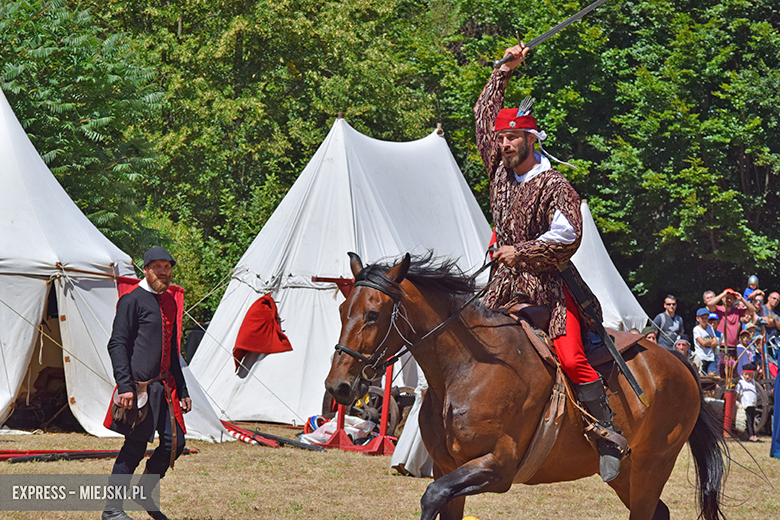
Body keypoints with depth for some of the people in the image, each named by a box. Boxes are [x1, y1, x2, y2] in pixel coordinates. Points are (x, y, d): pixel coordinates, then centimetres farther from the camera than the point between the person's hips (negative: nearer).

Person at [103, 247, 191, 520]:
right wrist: (124, 386, -20)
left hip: (165, 386, 8)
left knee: (175, 442, 3)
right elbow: (117, 345, -11)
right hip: (140, 385, -8)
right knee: (135, 447, -4)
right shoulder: (132, 300, -6)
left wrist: (182, 391, 23)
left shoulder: (169, 302, 18)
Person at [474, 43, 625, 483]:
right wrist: (505, 72, 14)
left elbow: (567, 236, -19)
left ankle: (610, 435, -18)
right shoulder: (500, 169, 8)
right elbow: (484, 115, 18)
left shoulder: (554, 186, -10)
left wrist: (519, 252, -16)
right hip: (508, 284, 7)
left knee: (571, 357, -21)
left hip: (550, 285, -7)